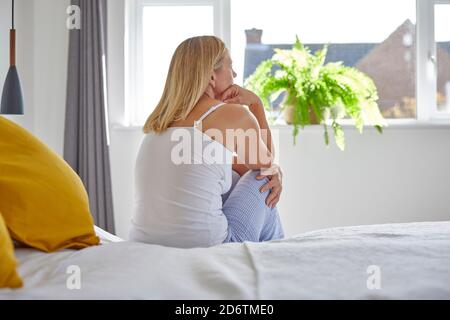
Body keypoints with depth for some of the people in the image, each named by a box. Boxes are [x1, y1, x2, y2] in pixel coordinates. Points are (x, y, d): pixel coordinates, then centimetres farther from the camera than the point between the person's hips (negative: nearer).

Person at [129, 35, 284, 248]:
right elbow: (266, 162, 16)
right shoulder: (234, 115, -6)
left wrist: (274, 171, 9)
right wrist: (255, 103, 14)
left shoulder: (163, 118, 14)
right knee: (262, 182, 18)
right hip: (203, 249, -7)